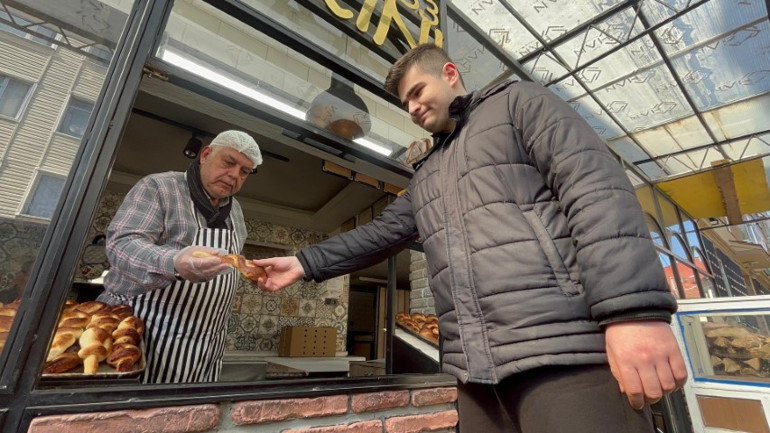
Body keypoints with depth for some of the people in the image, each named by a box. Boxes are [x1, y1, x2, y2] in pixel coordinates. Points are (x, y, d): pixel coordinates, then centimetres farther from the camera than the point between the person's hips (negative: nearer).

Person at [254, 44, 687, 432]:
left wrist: (634, 308, -19)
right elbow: (381, 233, 21)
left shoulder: (519, 102, 7)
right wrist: (305, 262, 14)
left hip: (565, 352, -5)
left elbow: (597, 188, -7)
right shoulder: (425, 175, 25)